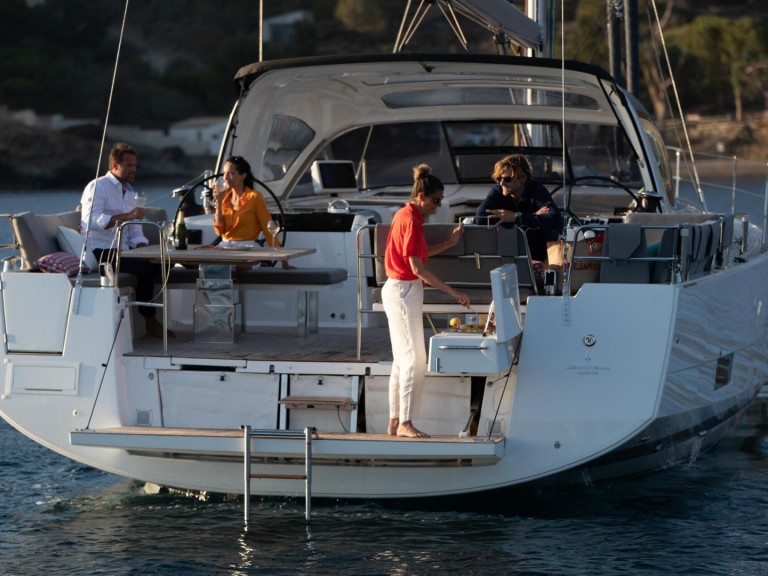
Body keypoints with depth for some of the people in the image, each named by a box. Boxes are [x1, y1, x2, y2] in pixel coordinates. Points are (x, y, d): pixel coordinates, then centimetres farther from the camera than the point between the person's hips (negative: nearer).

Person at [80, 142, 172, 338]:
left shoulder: (128, 191, 23)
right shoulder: (97, 187, -5)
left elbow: (135, 231, 21)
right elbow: (92, 220, -23)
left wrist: (143, 248, -1)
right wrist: (127, 216, -30)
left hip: (121, 252, 8)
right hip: (100, 253, -8)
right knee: (143, 267, -28)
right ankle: (150, 323, -19)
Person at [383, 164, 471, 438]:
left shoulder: (405, 215, 12)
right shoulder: (411, 220, -18)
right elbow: (417, 266, -21)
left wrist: (448, 243, 13)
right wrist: (452, 292, -20)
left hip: (399, 290, 11)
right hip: (404, 290, -11)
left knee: (403, 359, 13)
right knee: (414, 359, -9)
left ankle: (395, 421, 15)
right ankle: (404, 423, -9)